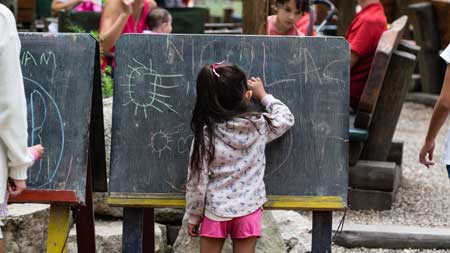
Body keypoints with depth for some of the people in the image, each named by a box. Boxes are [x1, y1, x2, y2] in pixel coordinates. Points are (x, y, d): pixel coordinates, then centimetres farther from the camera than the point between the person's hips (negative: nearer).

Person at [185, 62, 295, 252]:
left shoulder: (205, 133, -13)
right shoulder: (259, 125, -9)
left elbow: (197, 180, -9)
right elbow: (287, 118, 13)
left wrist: (194, 215, 2)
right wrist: (263, 95, 21)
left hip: (215, 210, -1)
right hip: (248, 210, 1)